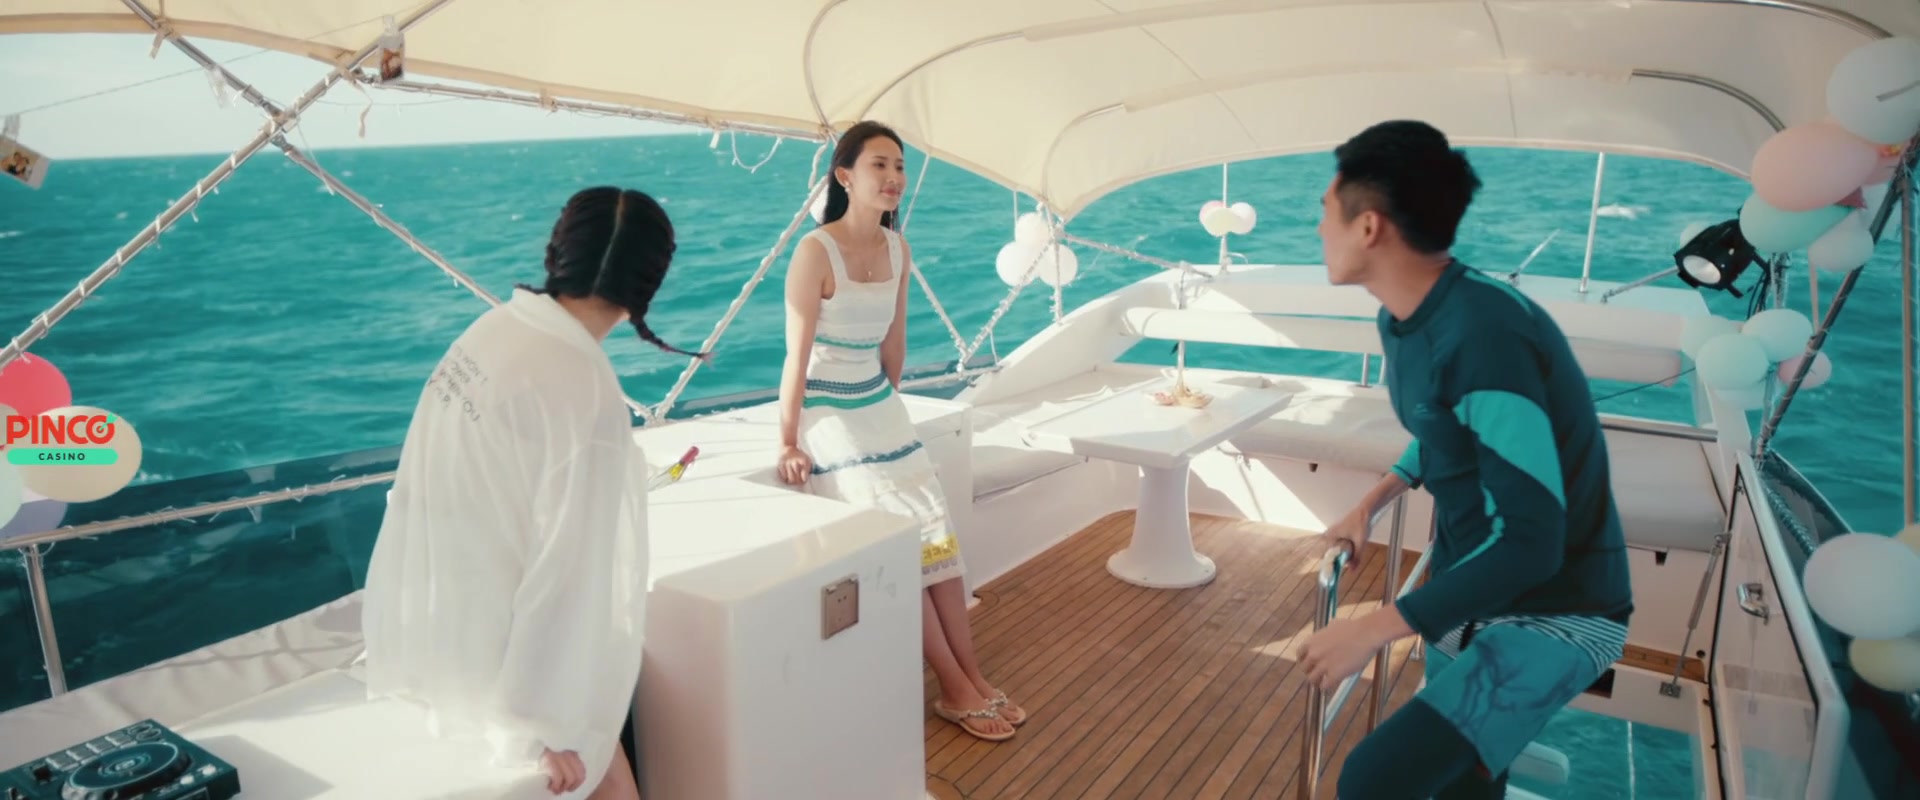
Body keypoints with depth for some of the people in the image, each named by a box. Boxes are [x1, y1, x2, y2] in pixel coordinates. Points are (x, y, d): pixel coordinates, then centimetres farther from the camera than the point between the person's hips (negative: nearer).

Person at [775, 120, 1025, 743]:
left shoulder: (897, 248, 3)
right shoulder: (816, 251, -18)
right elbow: (798, 354, -17)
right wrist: (788, 444, -14)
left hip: (882, 406, 7)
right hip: (828, 412, -7)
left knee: (935, 531, 1)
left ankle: (974, 677, 7)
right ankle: (955, 690, -1)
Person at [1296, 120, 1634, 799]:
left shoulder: (1485, 332, -30)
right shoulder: (1402, 320, -2)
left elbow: (1529, 545, -31)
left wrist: (1373, 629, -29)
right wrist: (1372, 502, 13)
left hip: (1553, 613, -8)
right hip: (1466, 592, 9)